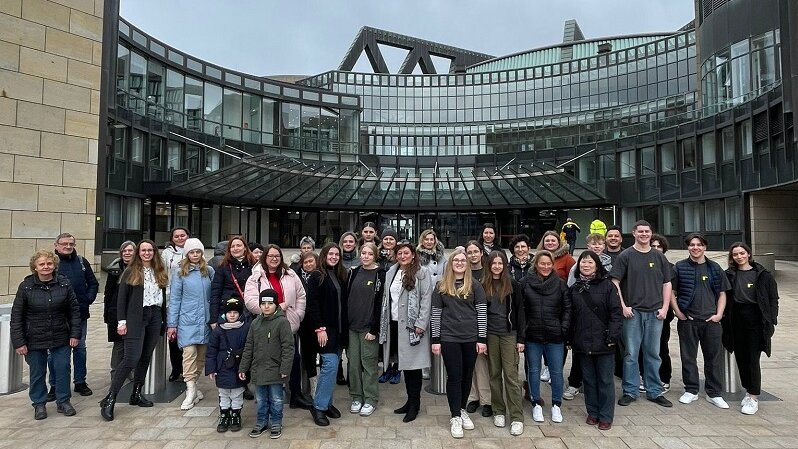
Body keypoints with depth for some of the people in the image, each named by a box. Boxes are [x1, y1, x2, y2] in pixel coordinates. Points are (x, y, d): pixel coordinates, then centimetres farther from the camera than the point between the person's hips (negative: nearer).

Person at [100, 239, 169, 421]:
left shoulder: (160, 273, 11)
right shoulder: (130, 272, 0)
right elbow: (121, 298, -2)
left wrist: (165, 321, 11)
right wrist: (121, 321, -9)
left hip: (155, 317, 5)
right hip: (135, 318, -4)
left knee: (146, 357, 10)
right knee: (132, 357, -13)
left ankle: (136, 394, 21)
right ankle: (110, 398, -5)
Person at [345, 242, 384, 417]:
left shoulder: (380, 275, -6)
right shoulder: (354, 273, 9)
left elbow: (380, 303, -9)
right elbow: (346, 298, 10)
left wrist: (374, 329, -14)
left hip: (369, 327, -4)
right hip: (351, 326, 5)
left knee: (369, 363, 3)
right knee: (353, 362, 9)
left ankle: (370, 399, 16)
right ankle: (356, 397, 24)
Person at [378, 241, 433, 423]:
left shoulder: (422, 273, -4)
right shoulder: (391, 273, 12)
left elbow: (426, 299, -9)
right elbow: (386, 298, 13)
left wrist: (421, 324, -16)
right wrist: (384, 323, 7)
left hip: (412, 325, -5)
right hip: (394, 324, 5)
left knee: (412, 364, 0)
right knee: (403, 363, 11)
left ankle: (414, 404, 13)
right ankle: (410, 400, 24)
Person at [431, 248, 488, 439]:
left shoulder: (475, 285, 2)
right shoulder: (441, 287, 3)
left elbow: (482, 312, 0)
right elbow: (436, 314, 2)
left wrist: (482, 338, -5)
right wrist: (435, 340, -2)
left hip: (471, 337, 1)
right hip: (449, 338, -1)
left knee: (467, 376, 11)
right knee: (454, 376, 3)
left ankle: (462, 410, 31)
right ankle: (455, 416, 15)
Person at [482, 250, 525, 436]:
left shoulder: (512, 284, 0)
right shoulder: (483, 286, 3)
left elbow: (519, 311, 0)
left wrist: (521, 338, -5)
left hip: (509, 334, -2)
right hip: (490, 335, 2)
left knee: (511, 375, -3)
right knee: (494, 374, 9)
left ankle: (517, 418, 3)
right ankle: (498, 412, 22)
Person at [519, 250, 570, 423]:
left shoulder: (560, 283, 0)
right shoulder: (525, 283, -2)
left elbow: (567, 308, 3)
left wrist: (564, 329, -6)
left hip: (555, 336, 0)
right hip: (532, 336, 0)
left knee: (556, 371, 9)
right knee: (534, 370, 11)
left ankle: (556, 405, 27)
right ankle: (536, 404, 27)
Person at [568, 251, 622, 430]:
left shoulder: (607, 286, -4)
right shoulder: (574, 288, 7)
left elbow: (616, 313, -8)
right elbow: (570, 315, 8)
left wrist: (613, 336, -14)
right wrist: (570, 339, 5)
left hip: (603, 342, -3)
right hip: (582, 343, 4)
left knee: (605, 380, 6)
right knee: (589, 380, 13)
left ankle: (606, 416, 17)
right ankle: (592, 412, 26)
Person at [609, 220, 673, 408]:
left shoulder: (659, 257, 10)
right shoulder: (626, 256, -1)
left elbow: (667, 283, 11)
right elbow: (614, 282, -5)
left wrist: (665, 307, 1)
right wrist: (623, 306, -11)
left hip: (655, 313, 3)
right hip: (632, 312, -3)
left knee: (653, 354, 11)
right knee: (630, 354, 2)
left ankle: (655, 392, 23)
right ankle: (630, 392, 13)